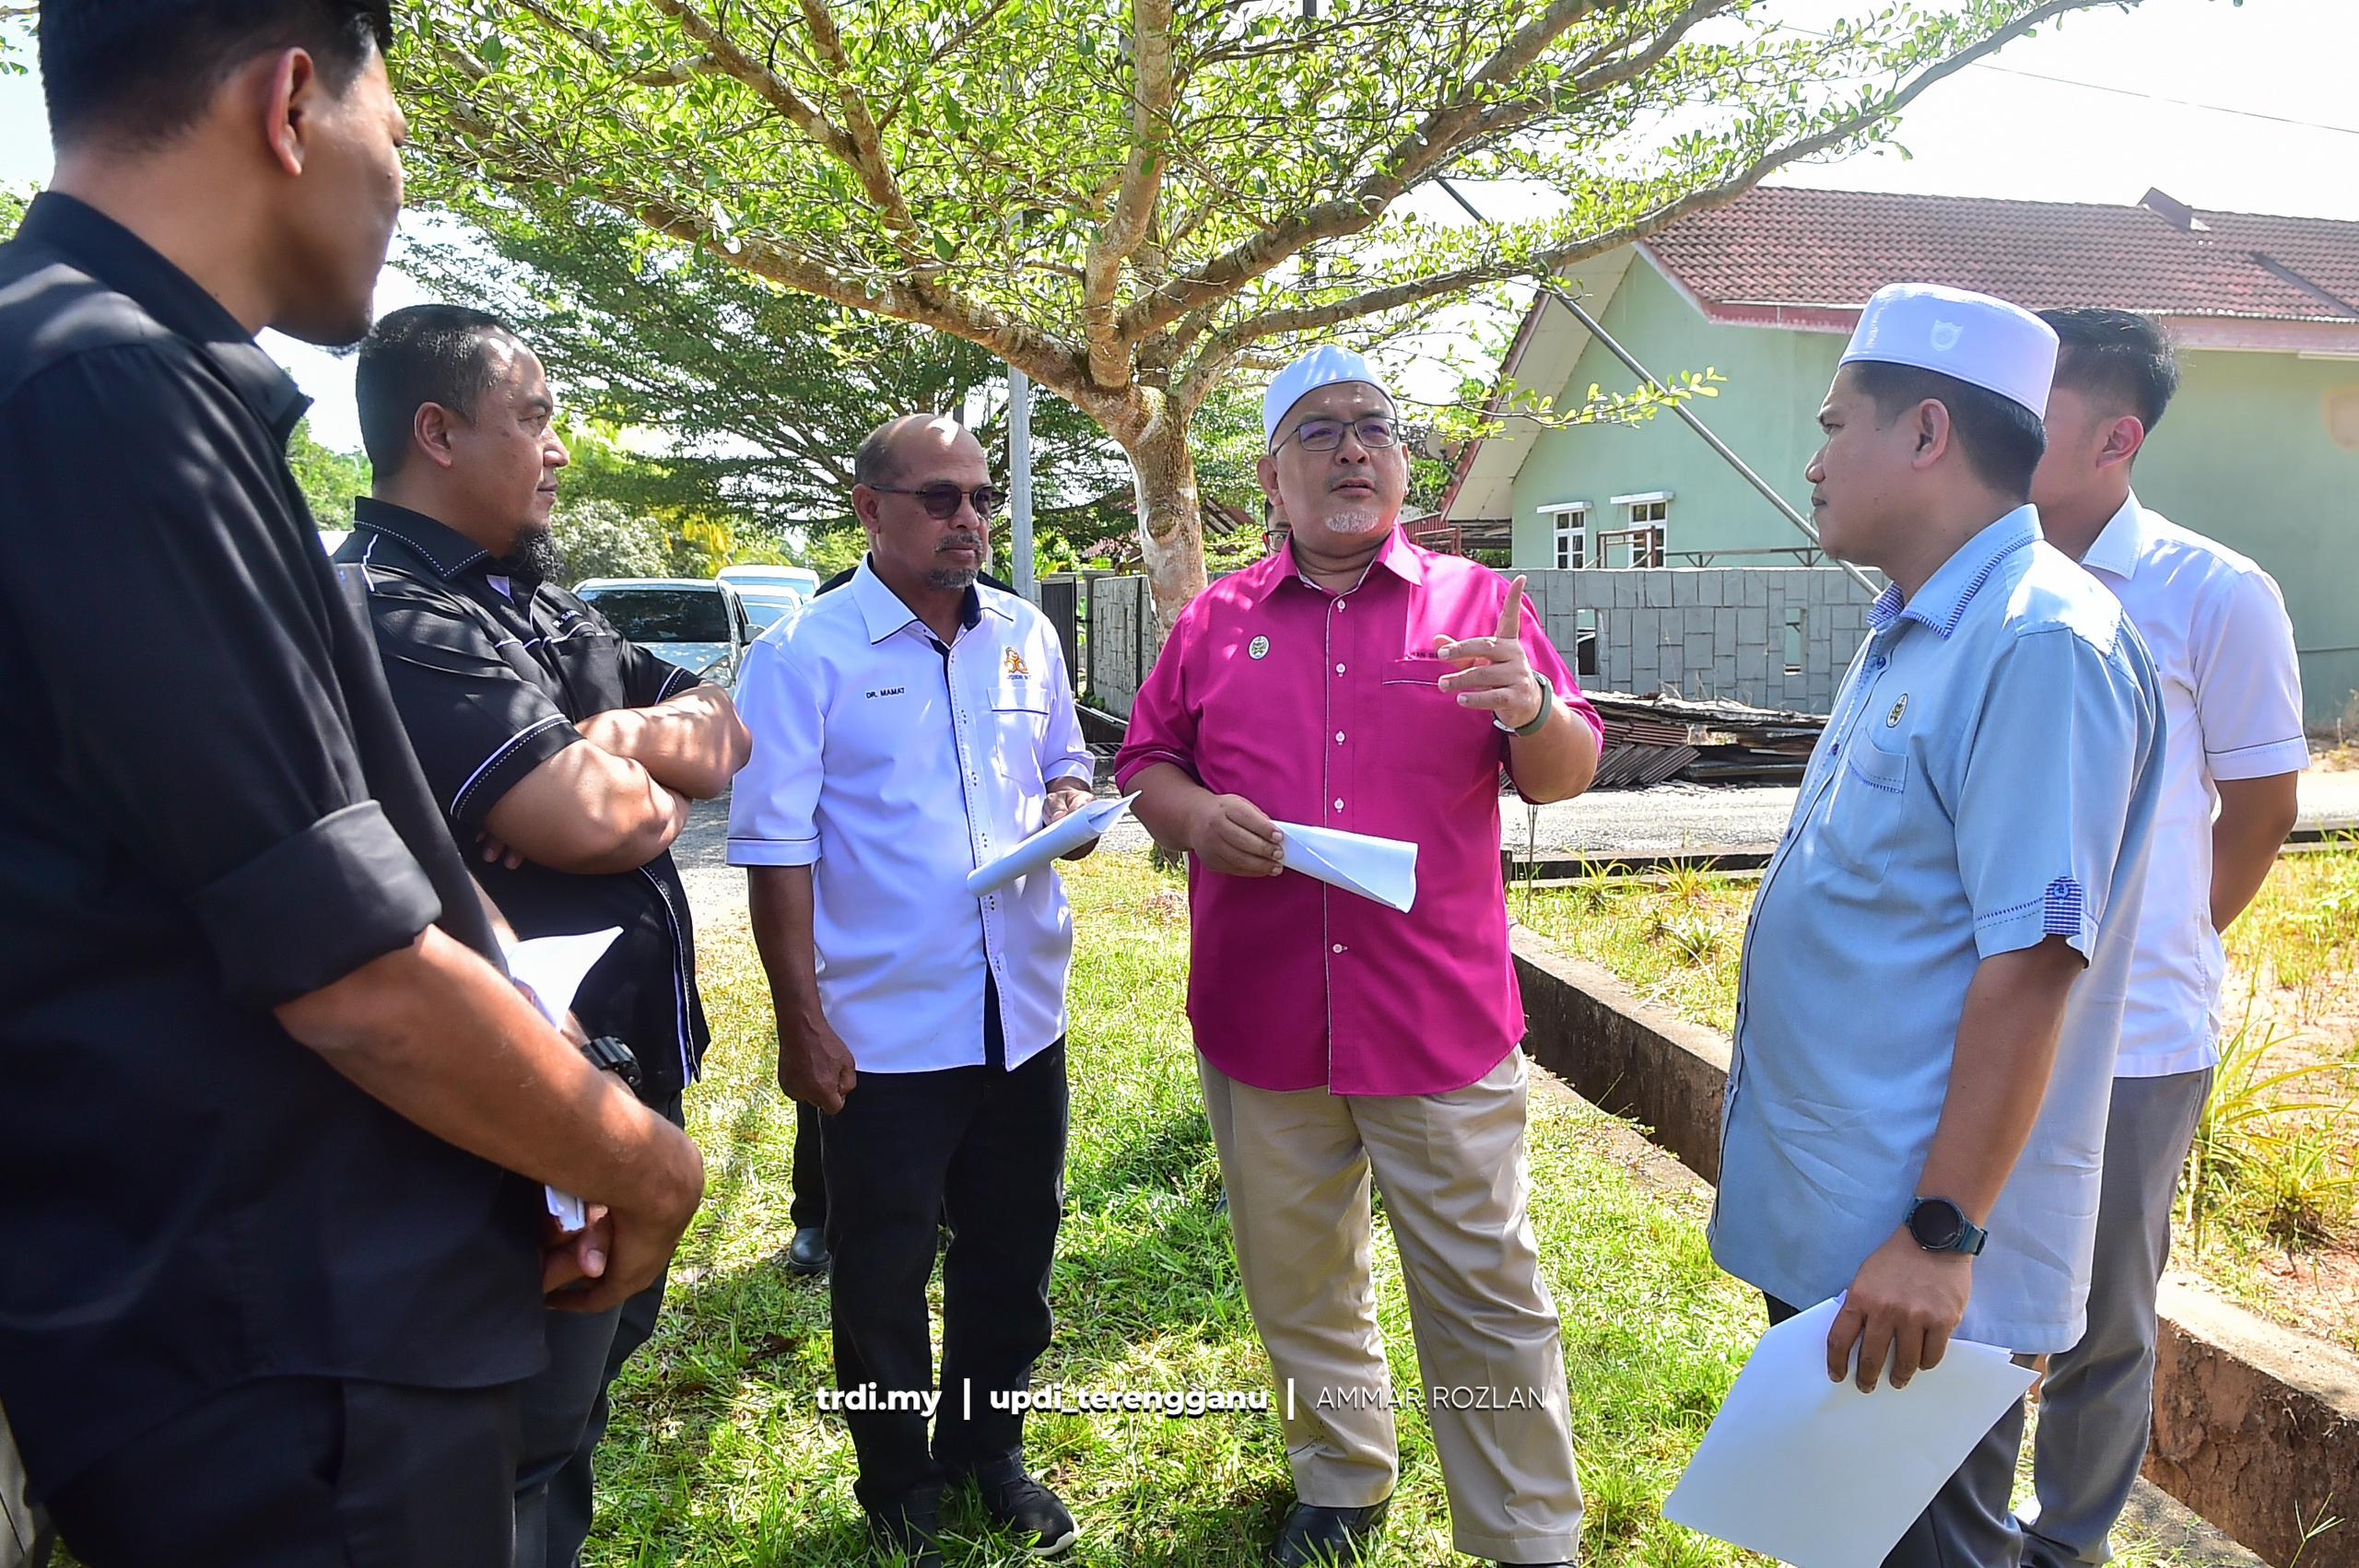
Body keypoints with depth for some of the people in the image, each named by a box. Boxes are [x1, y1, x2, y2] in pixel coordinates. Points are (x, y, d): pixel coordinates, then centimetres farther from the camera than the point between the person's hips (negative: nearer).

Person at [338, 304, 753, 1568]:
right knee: (526, 1448, 7)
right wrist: (642, 773, -6)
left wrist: (628, 745, -14)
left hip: (631, 1063, 10)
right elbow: (595, 818, -30)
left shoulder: (534, 600, 11)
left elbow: (723, 732, 8)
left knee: (600, 1356, 26)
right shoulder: (388, 611, -20)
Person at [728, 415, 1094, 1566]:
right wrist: (800, 1020, -12)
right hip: (883, 1028, -4)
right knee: (882, 1272, 11)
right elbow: (778, 846, -10)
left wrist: (1062, 805, -4)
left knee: (1012, 1255, 17)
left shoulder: (1026, 636, 6)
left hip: (1022, 1013, 5)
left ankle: (988, 1452, 39)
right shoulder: (805, 654, -8)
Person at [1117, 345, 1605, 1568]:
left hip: (1442, 1021, -2)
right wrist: (1192, 814, -11)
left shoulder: (1478, 603, 3)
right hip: (1260, 1022, 3)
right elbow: (1143, 764, 12)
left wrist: (1535, 710, -21)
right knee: (1299, 1288, 18)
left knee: (1487, 1296, 4)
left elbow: (1568, 775, 2)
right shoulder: (1216, 621, 8)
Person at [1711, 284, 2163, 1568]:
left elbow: (2031, 966, -25)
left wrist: (1942, 1234, -24)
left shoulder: (2041, 646, -20)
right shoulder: (1908, 637, 10)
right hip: (1817, 1219, 9)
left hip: (1911, 1249, -9)